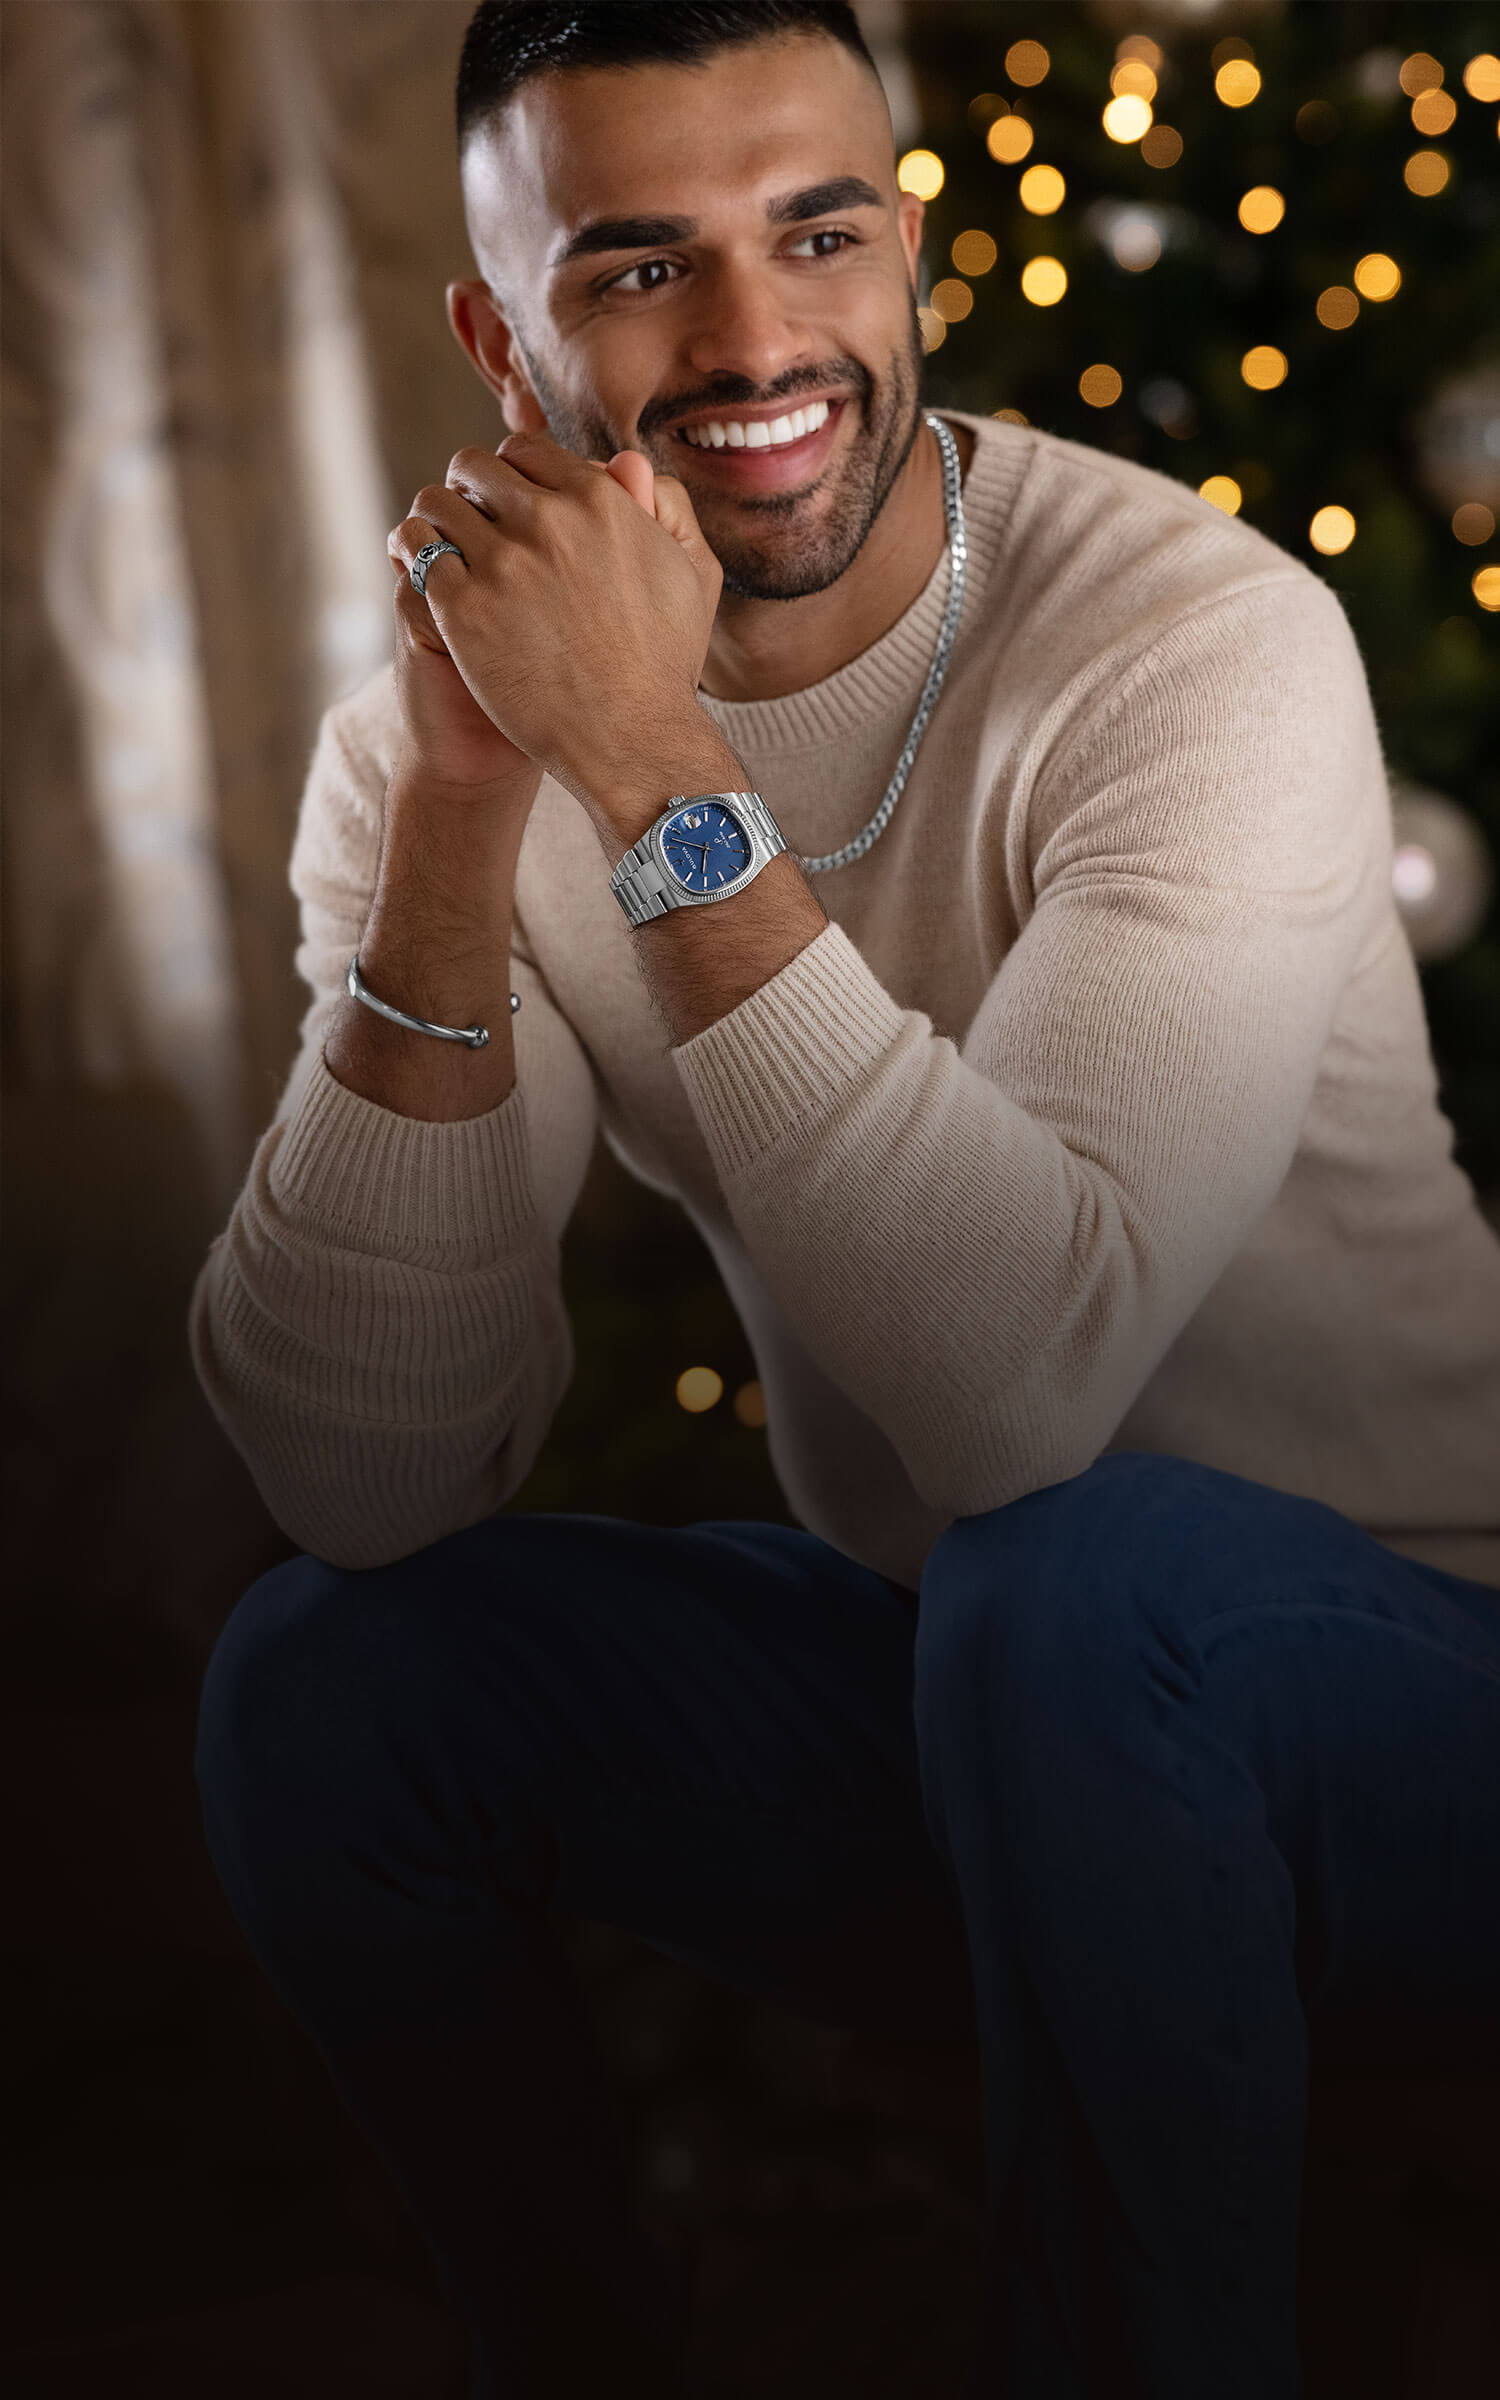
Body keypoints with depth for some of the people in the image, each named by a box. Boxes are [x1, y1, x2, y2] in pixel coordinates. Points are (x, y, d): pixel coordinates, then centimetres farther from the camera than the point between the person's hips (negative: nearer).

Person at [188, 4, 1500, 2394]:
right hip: (938, 1684, 5)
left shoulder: (1203, 638, -20)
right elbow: (369, 1484, -18)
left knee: (1076, 1574, -34)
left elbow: (1026, 1385, -34)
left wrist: (656, 779, -35)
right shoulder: (435, 729, -7)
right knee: (323, 1678, -13)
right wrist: (460, 812, -28)